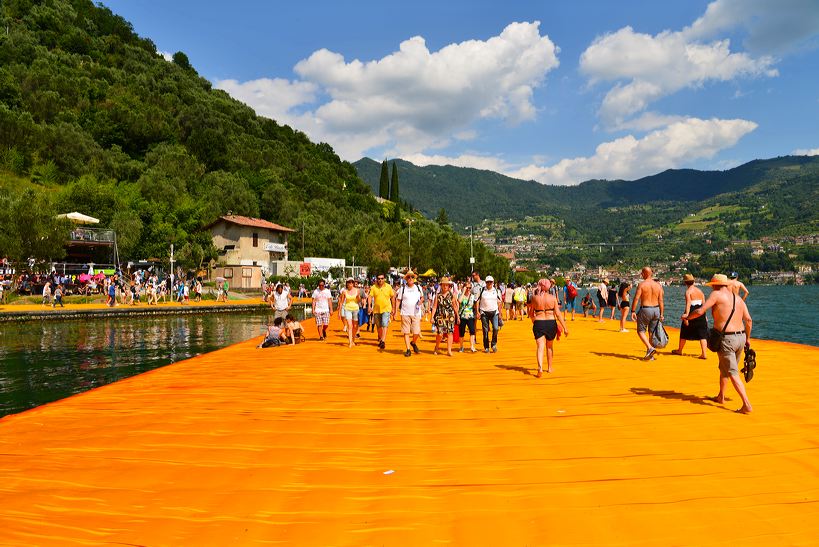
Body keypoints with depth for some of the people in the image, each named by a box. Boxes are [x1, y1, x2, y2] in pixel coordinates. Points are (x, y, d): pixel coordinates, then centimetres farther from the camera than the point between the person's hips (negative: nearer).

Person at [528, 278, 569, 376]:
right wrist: (565, 327, -2)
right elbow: (558, 314, -6)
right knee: (550, 346, 20)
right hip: (551, 323, 1)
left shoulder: (534, 298, 0)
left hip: (538, 323, -1)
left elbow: (531, 314, 9)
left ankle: (540, 368, -26)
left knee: (540, 347, -5)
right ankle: (549, 368, 33)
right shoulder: (552, 298, -4)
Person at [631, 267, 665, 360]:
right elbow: (661, 301, 4)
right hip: (656, 310, 5)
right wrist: (661, 314, 9)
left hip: (645, 310, -5)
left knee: (641, 331, 7)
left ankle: (650, 348, -13)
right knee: (652, 332, 12)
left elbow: (636, 298, -14)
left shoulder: (641, 285, -9)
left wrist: (633, 311, -10)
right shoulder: (658, 285, 4)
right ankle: (650, 355, 14)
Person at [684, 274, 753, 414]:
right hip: (740, 338, 8)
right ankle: (721, 397, 38)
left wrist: (687, 316, 5)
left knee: (733, 374, -4)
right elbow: (749, 320, 9)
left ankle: (747, 405, -11)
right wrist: (747, 338, 19)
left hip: (726, 339, -8)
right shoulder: (738, 299, 12)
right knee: (724, 368, 25)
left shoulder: (717, 294, -7)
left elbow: (700, 311, -13)